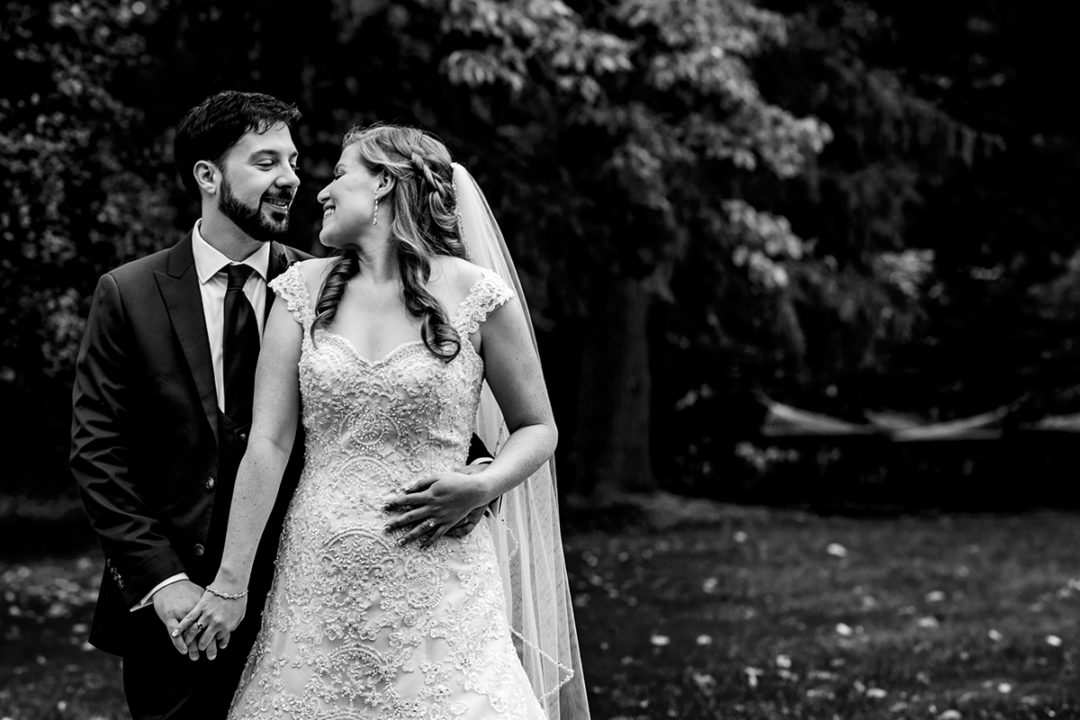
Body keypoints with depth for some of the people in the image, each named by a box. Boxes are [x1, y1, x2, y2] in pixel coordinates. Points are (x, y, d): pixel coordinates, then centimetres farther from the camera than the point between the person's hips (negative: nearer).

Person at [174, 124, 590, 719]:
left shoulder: (475, 295, -2)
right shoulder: (303, 289, 4)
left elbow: (536, 428, 8)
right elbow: (269, 442, 0)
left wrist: (479, 489, -12)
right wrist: (231, 582, -4)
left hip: (438, 583, -2)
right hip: (318, 581, 2)